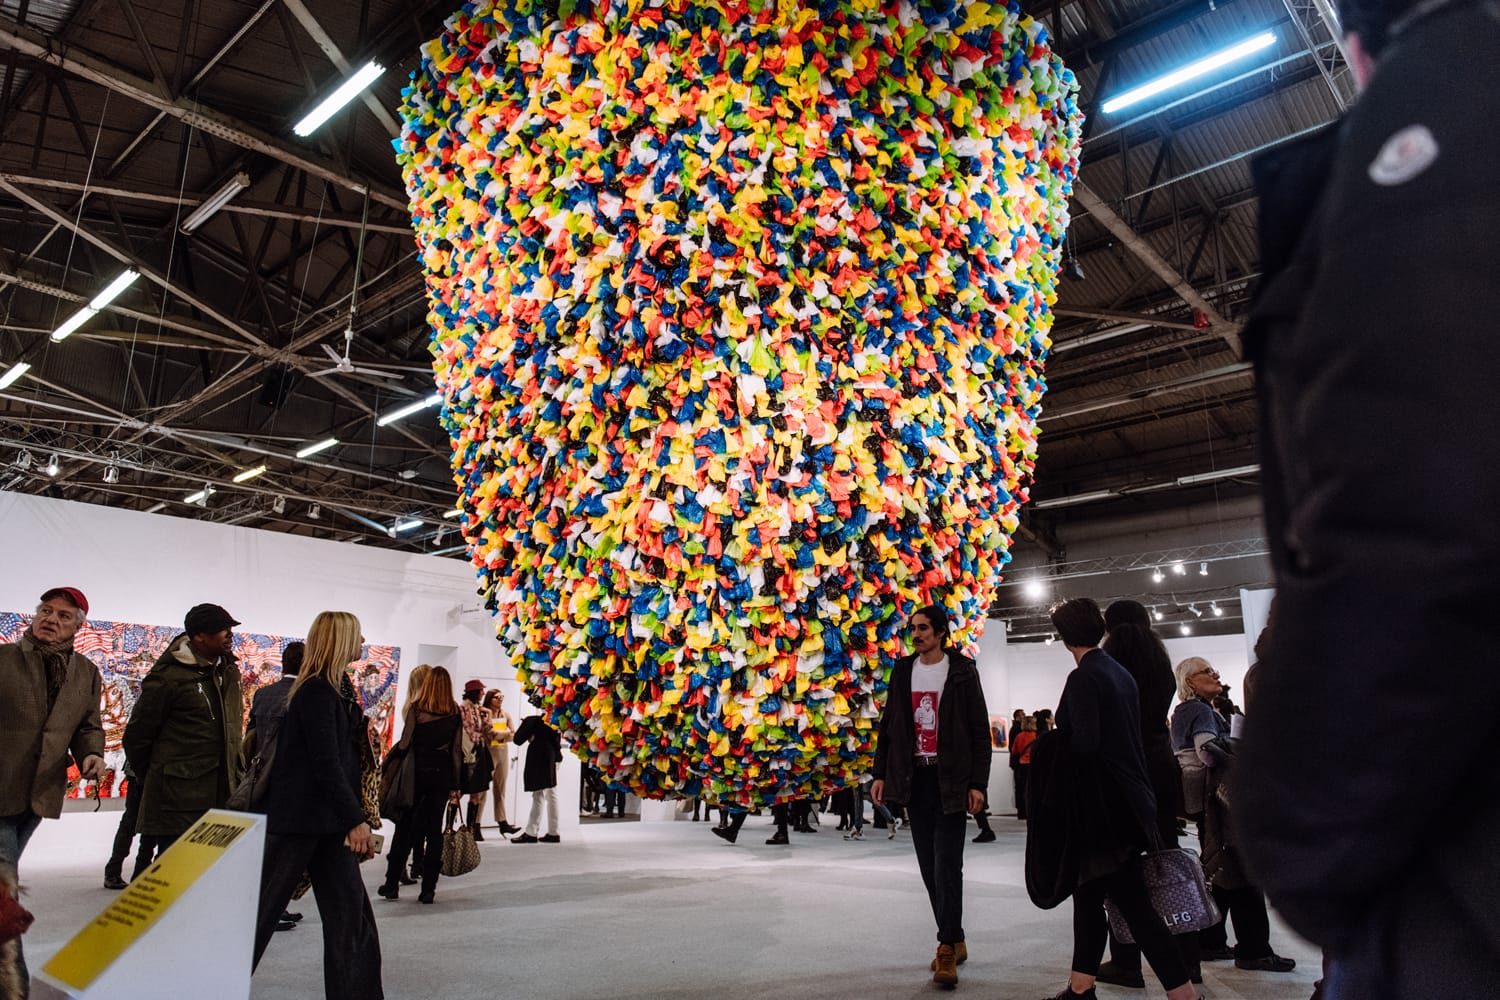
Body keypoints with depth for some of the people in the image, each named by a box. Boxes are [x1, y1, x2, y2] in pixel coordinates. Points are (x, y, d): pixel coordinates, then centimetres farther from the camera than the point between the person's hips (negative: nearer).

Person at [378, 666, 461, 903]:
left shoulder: (416, 708, -4)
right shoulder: (455, 714, 2)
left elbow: (405, 742, -6)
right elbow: (457, 750, 2)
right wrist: (454, 786, 7)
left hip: (417, 772, -1)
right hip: (441, 776, 1)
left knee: (405, 828, 10)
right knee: (434, 829, 7)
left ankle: (391, 884, 14)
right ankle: (428, 888, 8)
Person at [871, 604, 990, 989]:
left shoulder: (962, 672, -4)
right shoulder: (902, 671, 7)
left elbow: (980, 730, -4)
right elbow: (888, 726, 11)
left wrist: (978, 783, -10)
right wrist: (880, 774, 6)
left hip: (950, 779, -4)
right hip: (915, 779, 5)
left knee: (947, 866, -7)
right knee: (930, 868, 9)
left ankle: (947, 949, 1)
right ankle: (955, 941, 22)